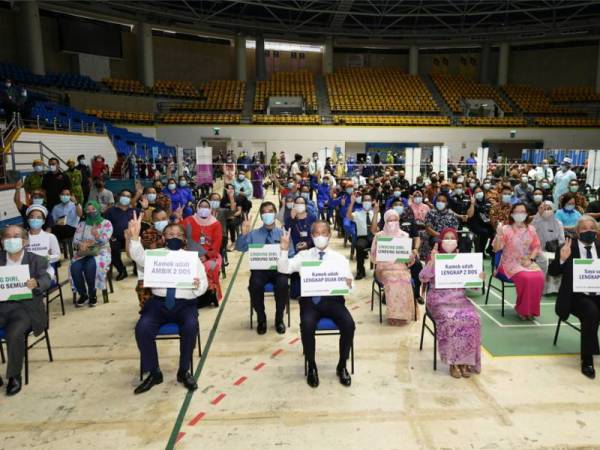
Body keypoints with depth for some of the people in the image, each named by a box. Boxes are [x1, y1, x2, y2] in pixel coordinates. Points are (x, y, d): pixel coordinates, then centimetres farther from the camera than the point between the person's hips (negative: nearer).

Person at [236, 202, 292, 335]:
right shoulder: (253, 234, 12)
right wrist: (244, 233, -19)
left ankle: (279, 319, -9)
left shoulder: (283, 234, 12)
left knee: (283, 284, -33)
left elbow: (291, 256, 6)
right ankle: (261, 319, -8)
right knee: (255, 285, -33)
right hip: (259, 269, 0)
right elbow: (239, 248, -4)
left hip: (278, 269, 0)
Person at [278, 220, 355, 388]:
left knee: (349, 324, -26)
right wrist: (285, 250, -16)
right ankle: (312, 367, -5)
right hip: (310, 300, 0)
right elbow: (283, 269, -1)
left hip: (333, 299, 1)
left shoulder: (340, 258, 11)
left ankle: (342, 366, -2)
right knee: (307, 326, -31)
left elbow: (348, 283, 4)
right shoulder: (303, 255, 11)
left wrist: (348, 284, -20)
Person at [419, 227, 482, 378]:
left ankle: (466, 360, -14)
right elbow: (423, 278, -11)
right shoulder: (434, 258, 4)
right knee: (451, 320, -31)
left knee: (472, 318, -25)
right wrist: (432, 261, -19)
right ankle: (454, 362, -17)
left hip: (459, 298, 3)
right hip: (439, 300, -3)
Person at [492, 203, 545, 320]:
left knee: (539, 277, -24)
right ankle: (522, 309, -9)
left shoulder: (531, 229, 7)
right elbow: (496, 249, -11)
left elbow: (536, 247, 11)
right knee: (526, 278, -30)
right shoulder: (505, 229, -6)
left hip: (527, 262, 4)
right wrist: (499, 235, -26)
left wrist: (531, 259, -5)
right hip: (510, 263, -4)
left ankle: (531, 309, -6)